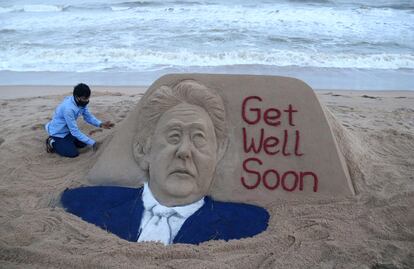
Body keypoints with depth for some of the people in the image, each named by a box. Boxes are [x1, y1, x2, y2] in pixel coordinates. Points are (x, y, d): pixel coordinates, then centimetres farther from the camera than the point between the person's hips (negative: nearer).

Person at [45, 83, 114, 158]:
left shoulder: (82, 102, -13)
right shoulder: (68, 108, -36)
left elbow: (88, 117, -1)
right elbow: (75, 131, -32)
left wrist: (101, 124, -20)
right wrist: (92, 143, -29)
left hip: (68, 130, 8)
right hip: (58, 133, -8)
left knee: (83, 143, 12)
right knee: (73, 153, -15)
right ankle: (53, 143, 4)